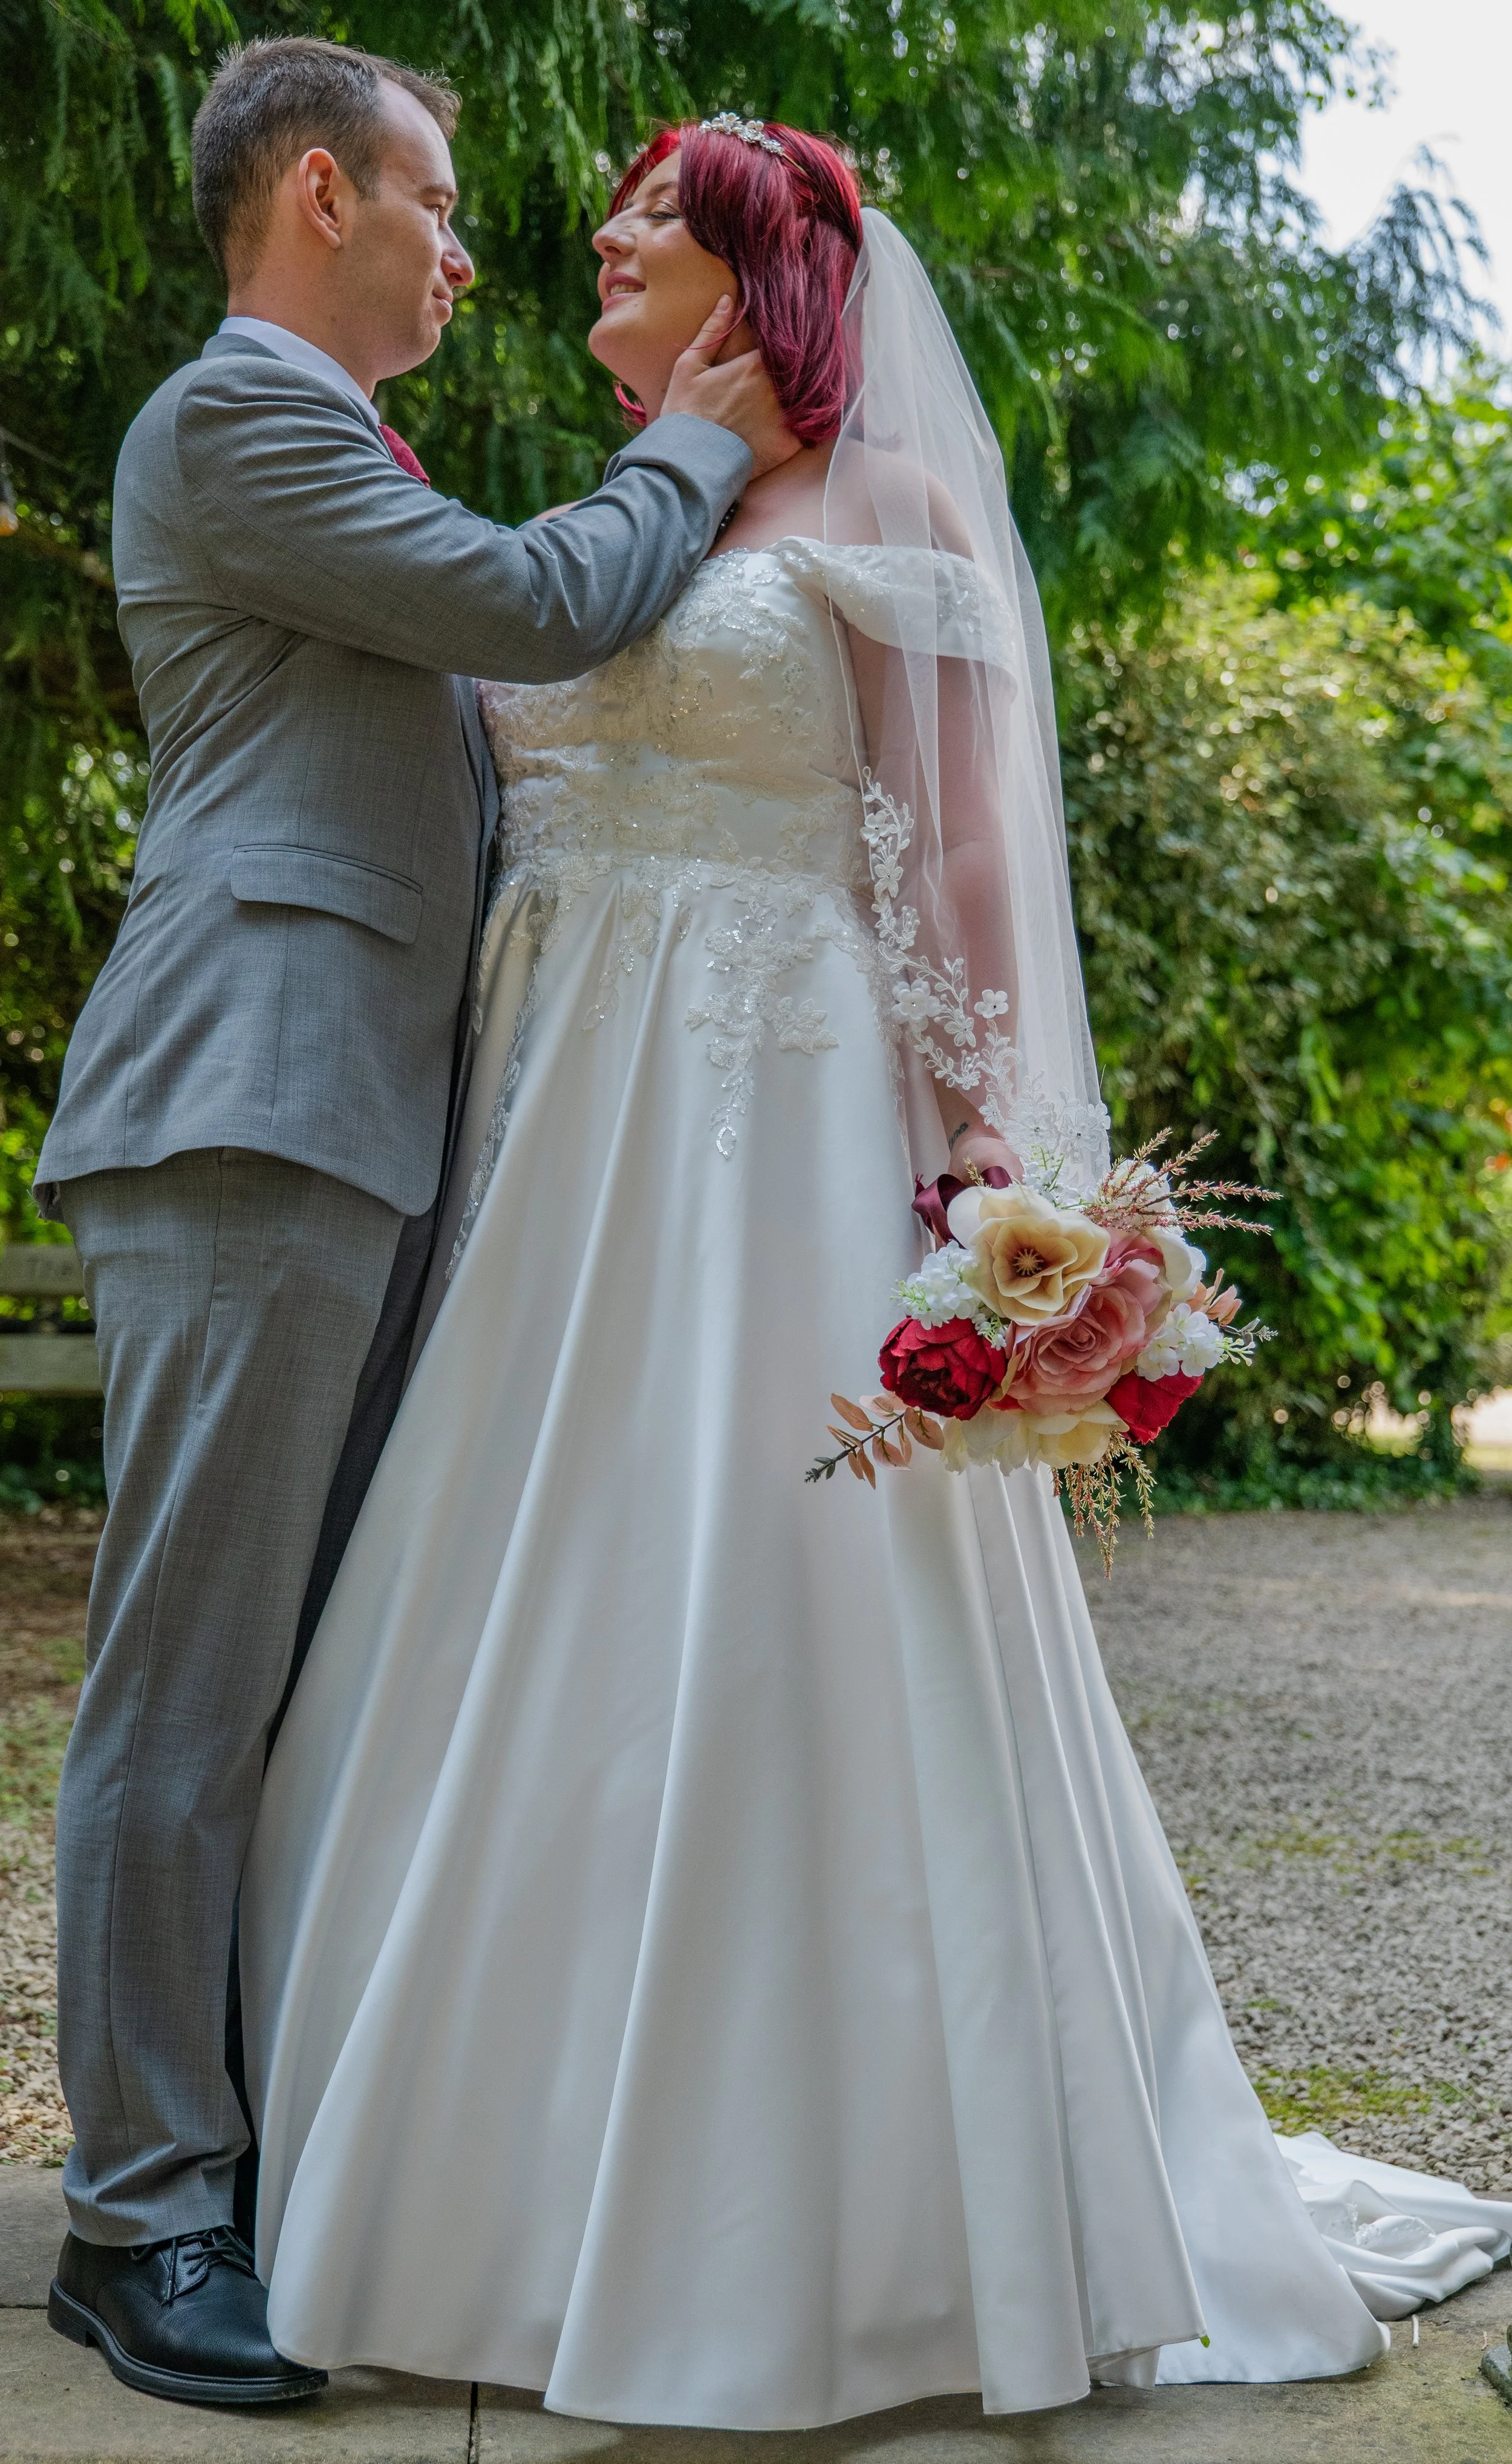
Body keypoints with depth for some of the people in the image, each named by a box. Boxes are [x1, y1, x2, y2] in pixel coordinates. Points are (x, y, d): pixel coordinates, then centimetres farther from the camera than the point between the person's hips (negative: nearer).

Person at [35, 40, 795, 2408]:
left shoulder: (329, 454, 29)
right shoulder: (230, 413, -3)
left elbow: (466, 746, 32)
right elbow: (542, 605, -8)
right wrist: (693, 450, 9)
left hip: (366, 1135, 10)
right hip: (247, 1118, -10)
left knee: (308, 1670, 10)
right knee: (191, 1678, -6)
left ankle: (273, 2138, 18)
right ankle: (141, 2214, 1)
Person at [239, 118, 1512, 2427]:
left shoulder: (887, 498, 1)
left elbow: (965, 840, -7)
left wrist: (984, 1143, -15)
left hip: (781, 1133, -7)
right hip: (564, 1136, 7)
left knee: (781, 1644, -6)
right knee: (537, 1645, 7)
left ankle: (847, 2216, 8)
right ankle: (538, 2173, 20)